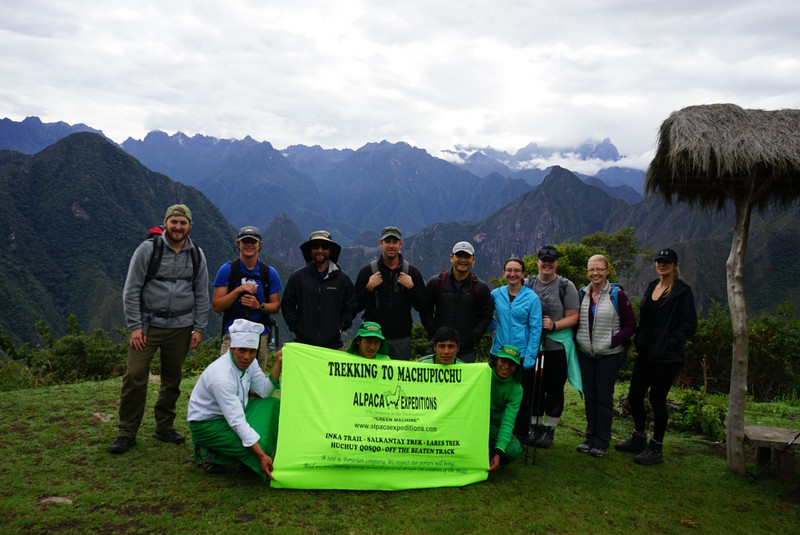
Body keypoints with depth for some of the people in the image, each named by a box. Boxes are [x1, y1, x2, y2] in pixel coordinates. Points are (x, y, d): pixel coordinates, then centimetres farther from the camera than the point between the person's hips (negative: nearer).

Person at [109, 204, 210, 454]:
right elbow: (131, 290, -3)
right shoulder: (147, 249, -4)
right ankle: (127, 433, 7)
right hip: (148, 324, -3)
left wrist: (198, 328, 5)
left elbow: (201, 295, 11)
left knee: (172, 380, 10)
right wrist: (135, 326, -8)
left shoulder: (196, 255, 5)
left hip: (180, 327, 3)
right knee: (134, 377, -8)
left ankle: (164, 427, 25)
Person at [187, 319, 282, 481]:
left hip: (232, 414, 9)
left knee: (273, 404, -8)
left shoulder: (249, 362, -8)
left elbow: (264, 391, -4)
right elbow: (237, 422, -35)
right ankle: (208, 452, -5)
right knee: (256, 448, -26)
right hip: (206, 424, -8)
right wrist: (261, 456, -36)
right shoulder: (221, 376, -33)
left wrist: (278, 364, -16)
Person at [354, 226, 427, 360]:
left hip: (401, 339, 1)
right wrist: (369, 288, -12)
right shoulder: (367, 271, 3)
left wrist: (411, 287, -10)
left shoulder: (412, 272, 6)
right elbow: (357, 306, 2)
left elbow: (422, 307, 3)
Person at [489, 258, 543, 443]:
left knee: (522, 399, 3)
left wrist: (529, 358, -11)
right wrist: (493, 329, 7)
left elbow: (535, 329, -7)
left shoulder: (531, 297, -5)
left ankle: (521, 437, 17)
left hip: (523, 355, -3)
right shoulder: (495, 294, 4)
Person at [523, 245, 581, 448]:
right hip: (533, 346, 3)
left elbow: (573, 317, -4)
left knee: (555, 389, 5)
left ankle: (549, 430, 17)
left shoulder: (566, 286, -1)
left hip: (558, 346, -3)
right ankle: (536, 426, 23)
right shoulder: (528, 284, 8)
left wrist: (554, 325, -19)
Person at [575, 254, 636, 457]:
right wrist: (576, 340, 5)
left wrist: (613, 341, -12)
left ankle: (602, 443, 12)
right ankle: (590, 438, 23)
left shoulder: (617, 295, -6)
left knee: (604, 397, 0)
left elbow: (631, 325, -4)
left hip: (608, 355, -4)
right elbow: (575, 320, 18)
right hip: (585, 354, 4)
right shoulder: (583, 294, 7)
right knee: (589, 396, 10)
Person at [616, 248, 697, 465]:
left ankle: (656, 448, 14)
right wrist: (638, 340, 11)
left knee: (657, 399, 0)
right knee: (634, 396, 10)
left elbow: (689, 324, -11)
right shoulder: (651, 287, 13)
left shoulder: (682, 291, -8)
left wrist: (670, 343, -18)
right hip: (646, 353, 7)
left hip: (667, 357, -7)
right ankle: (639, 439, 29)